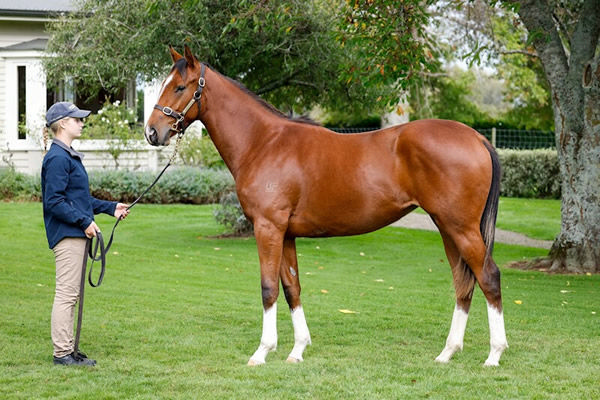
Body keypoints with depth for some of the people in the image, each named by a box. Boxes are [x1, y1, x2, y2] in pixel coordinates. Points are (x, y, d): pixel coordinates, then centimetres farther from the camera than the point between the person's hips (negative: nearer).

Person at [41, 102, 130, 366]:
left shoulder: (69, 156, 18)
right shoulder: (57, 158, -14)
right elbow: (54, 201, -20)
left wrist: (111, 208, 19)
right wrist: (84, 222, -21)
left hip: (77, 235, 11)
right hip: (67, 235, -11)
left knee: (71, 294, 13)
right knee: (66, 293, -7)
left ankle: (67, 349, 18)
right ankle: (62, 352, -3)